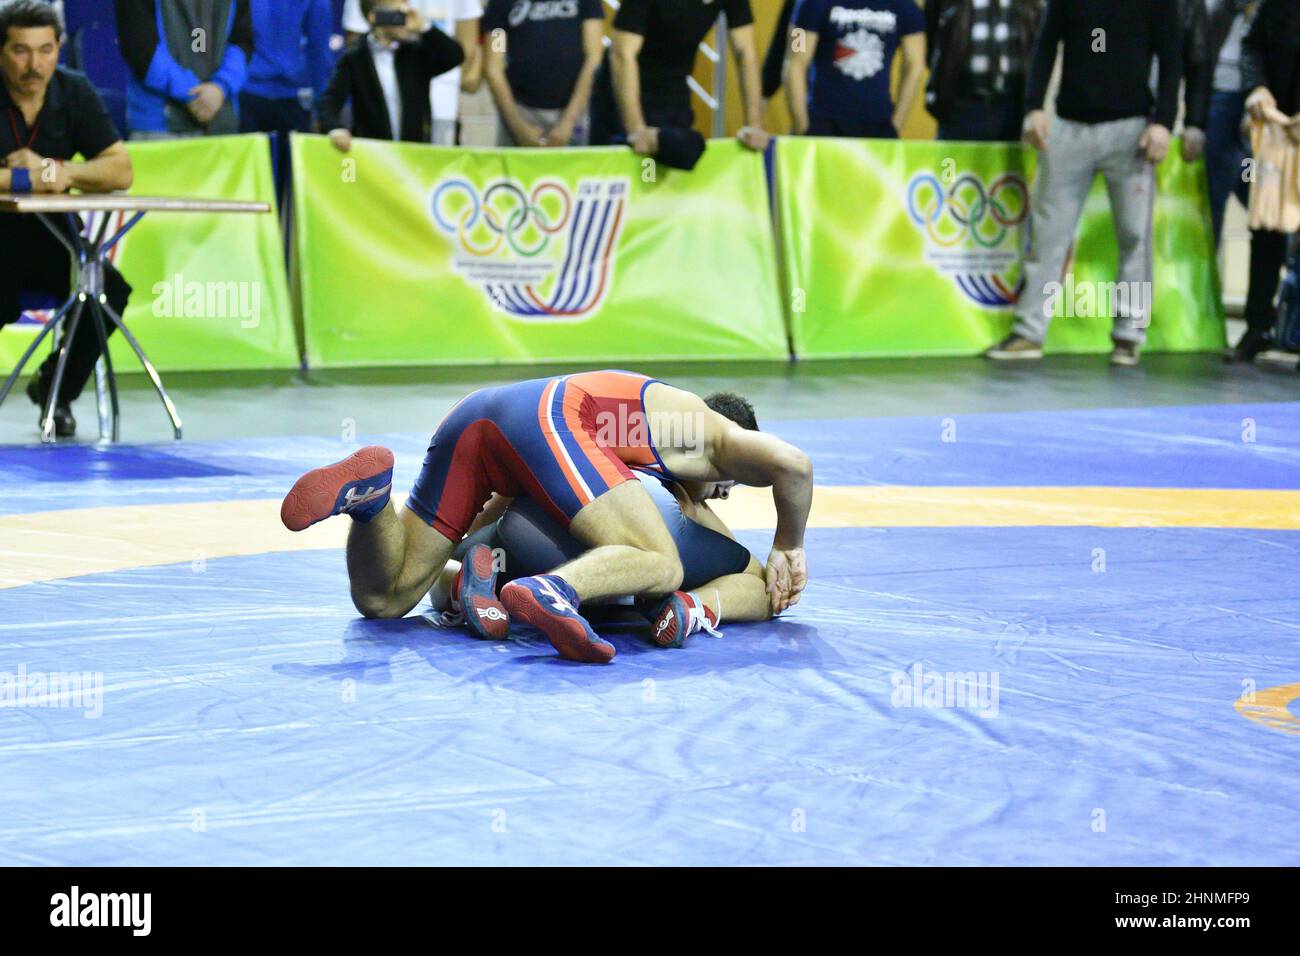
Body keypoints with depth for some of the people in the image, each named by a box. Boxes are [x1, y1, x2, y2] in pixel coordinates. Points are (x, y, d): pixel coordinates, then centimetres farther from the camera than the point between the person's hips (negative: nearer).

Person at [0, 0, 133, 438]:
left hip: (50, 237, 4)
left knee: (110, 290, -20)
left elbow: (121, 171, -3)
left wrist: (56, 171, -17)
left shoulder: (75, 93, 2)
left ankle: (57, 388, 7)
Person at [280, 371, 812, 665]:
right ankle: (553, 591, -41)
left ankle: (369, 491, -17)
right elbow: (791, 464, 5)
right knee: (661, 568, -11)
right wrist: (788, 546, 20)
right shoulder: (716, 434, 24)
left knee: (380, 598, 11)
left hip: (470, 416, 7)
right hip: (544, 419, -7)